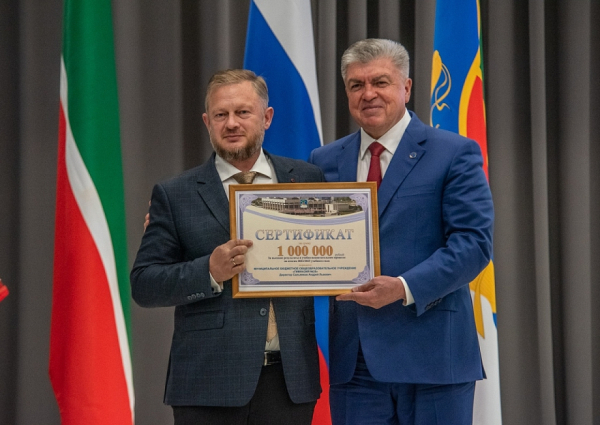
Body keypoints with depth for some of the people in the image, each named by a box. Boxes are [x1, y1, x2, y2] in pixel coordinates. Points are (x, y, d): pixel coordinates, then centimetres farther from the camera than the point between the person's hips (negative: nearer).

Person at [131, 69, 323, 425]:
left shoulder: (306, 180, 10)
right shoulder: (174, 195, 4)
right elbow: (143, 285, -1)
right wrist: (210, 272, -16)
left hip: (290, 380, 2)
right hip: (209, 383, -2)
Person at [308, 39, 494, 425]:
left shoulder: (454, 154, -1)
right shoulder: (326, 161, 14)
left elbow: (474, 241, -9)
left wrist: (405, 288, -19)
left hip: (431, 353, -4)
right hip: (355, 360, 4)